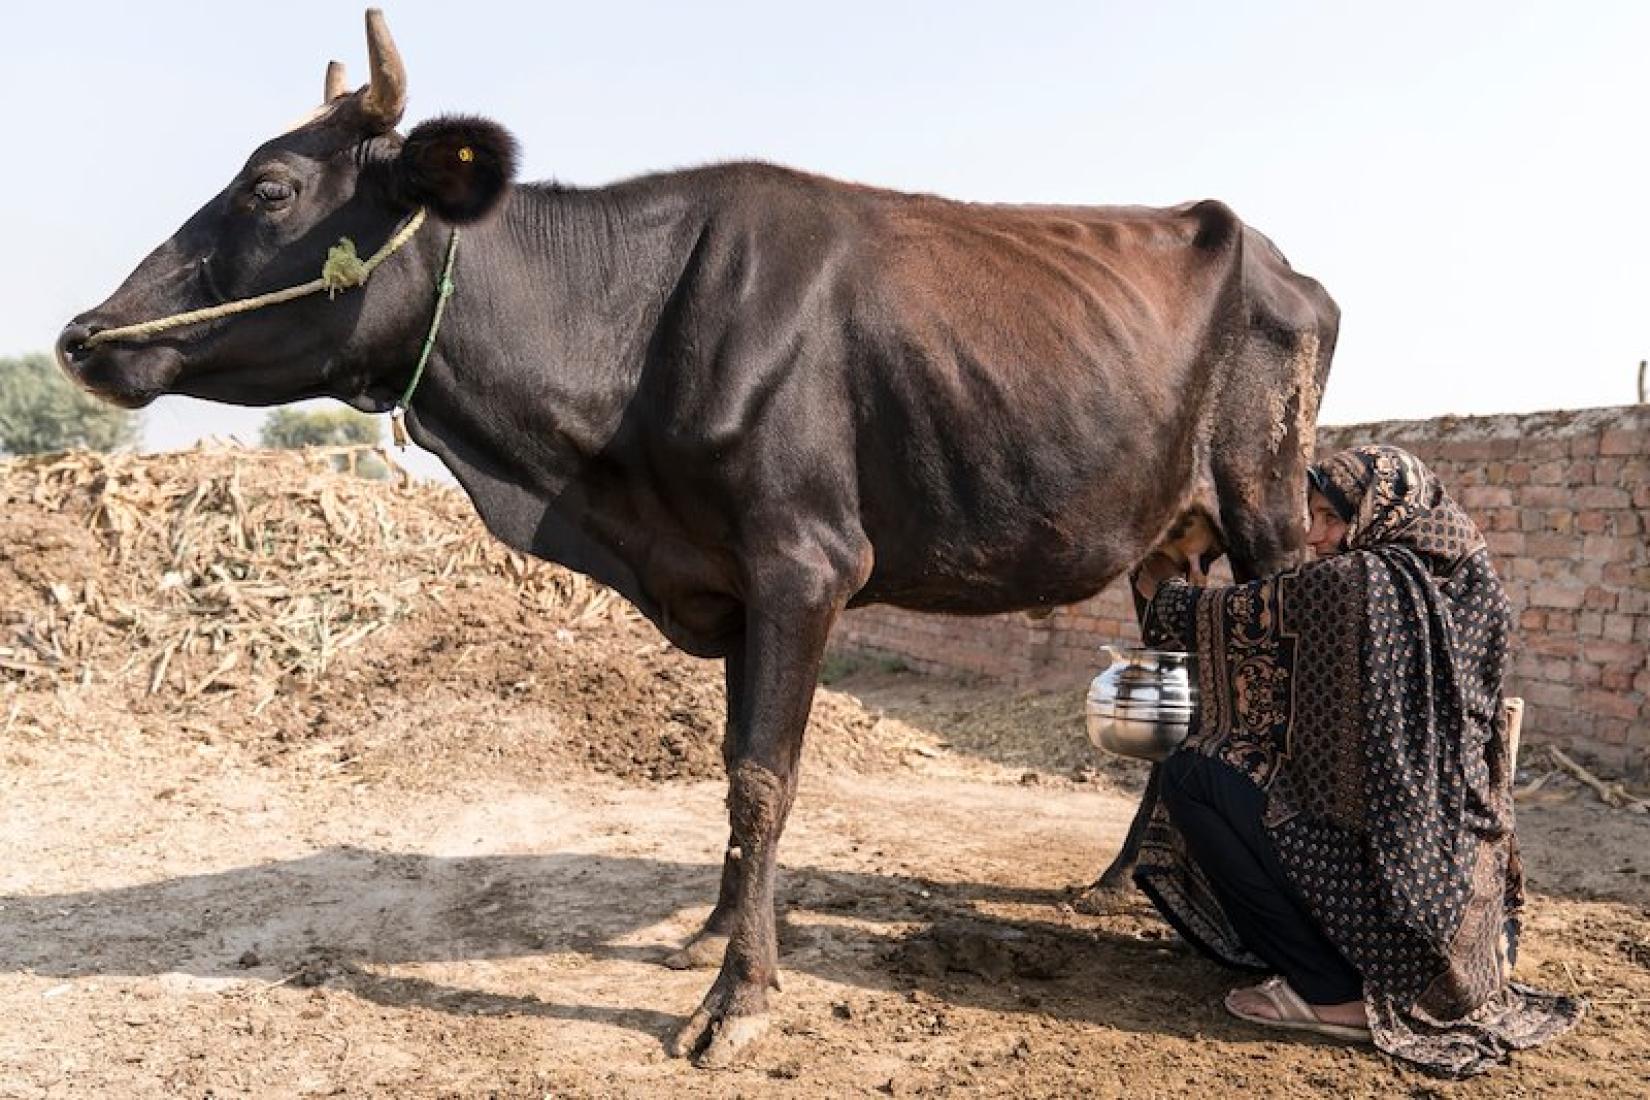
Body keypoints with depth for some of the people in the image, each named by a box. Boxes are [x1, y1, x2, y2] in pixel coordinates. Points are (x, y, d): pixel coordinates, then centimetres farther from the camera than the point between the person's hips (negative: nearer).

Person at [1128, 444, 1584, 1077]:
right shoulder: (1471, 588, 8)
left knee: (1192, 775, -1)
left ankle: (1331, 995, -1)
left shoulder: (1346, 581, -14)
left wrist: (1163, 590, 20)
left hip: (1381, 871, -8)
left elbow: (1225, 620, -1)